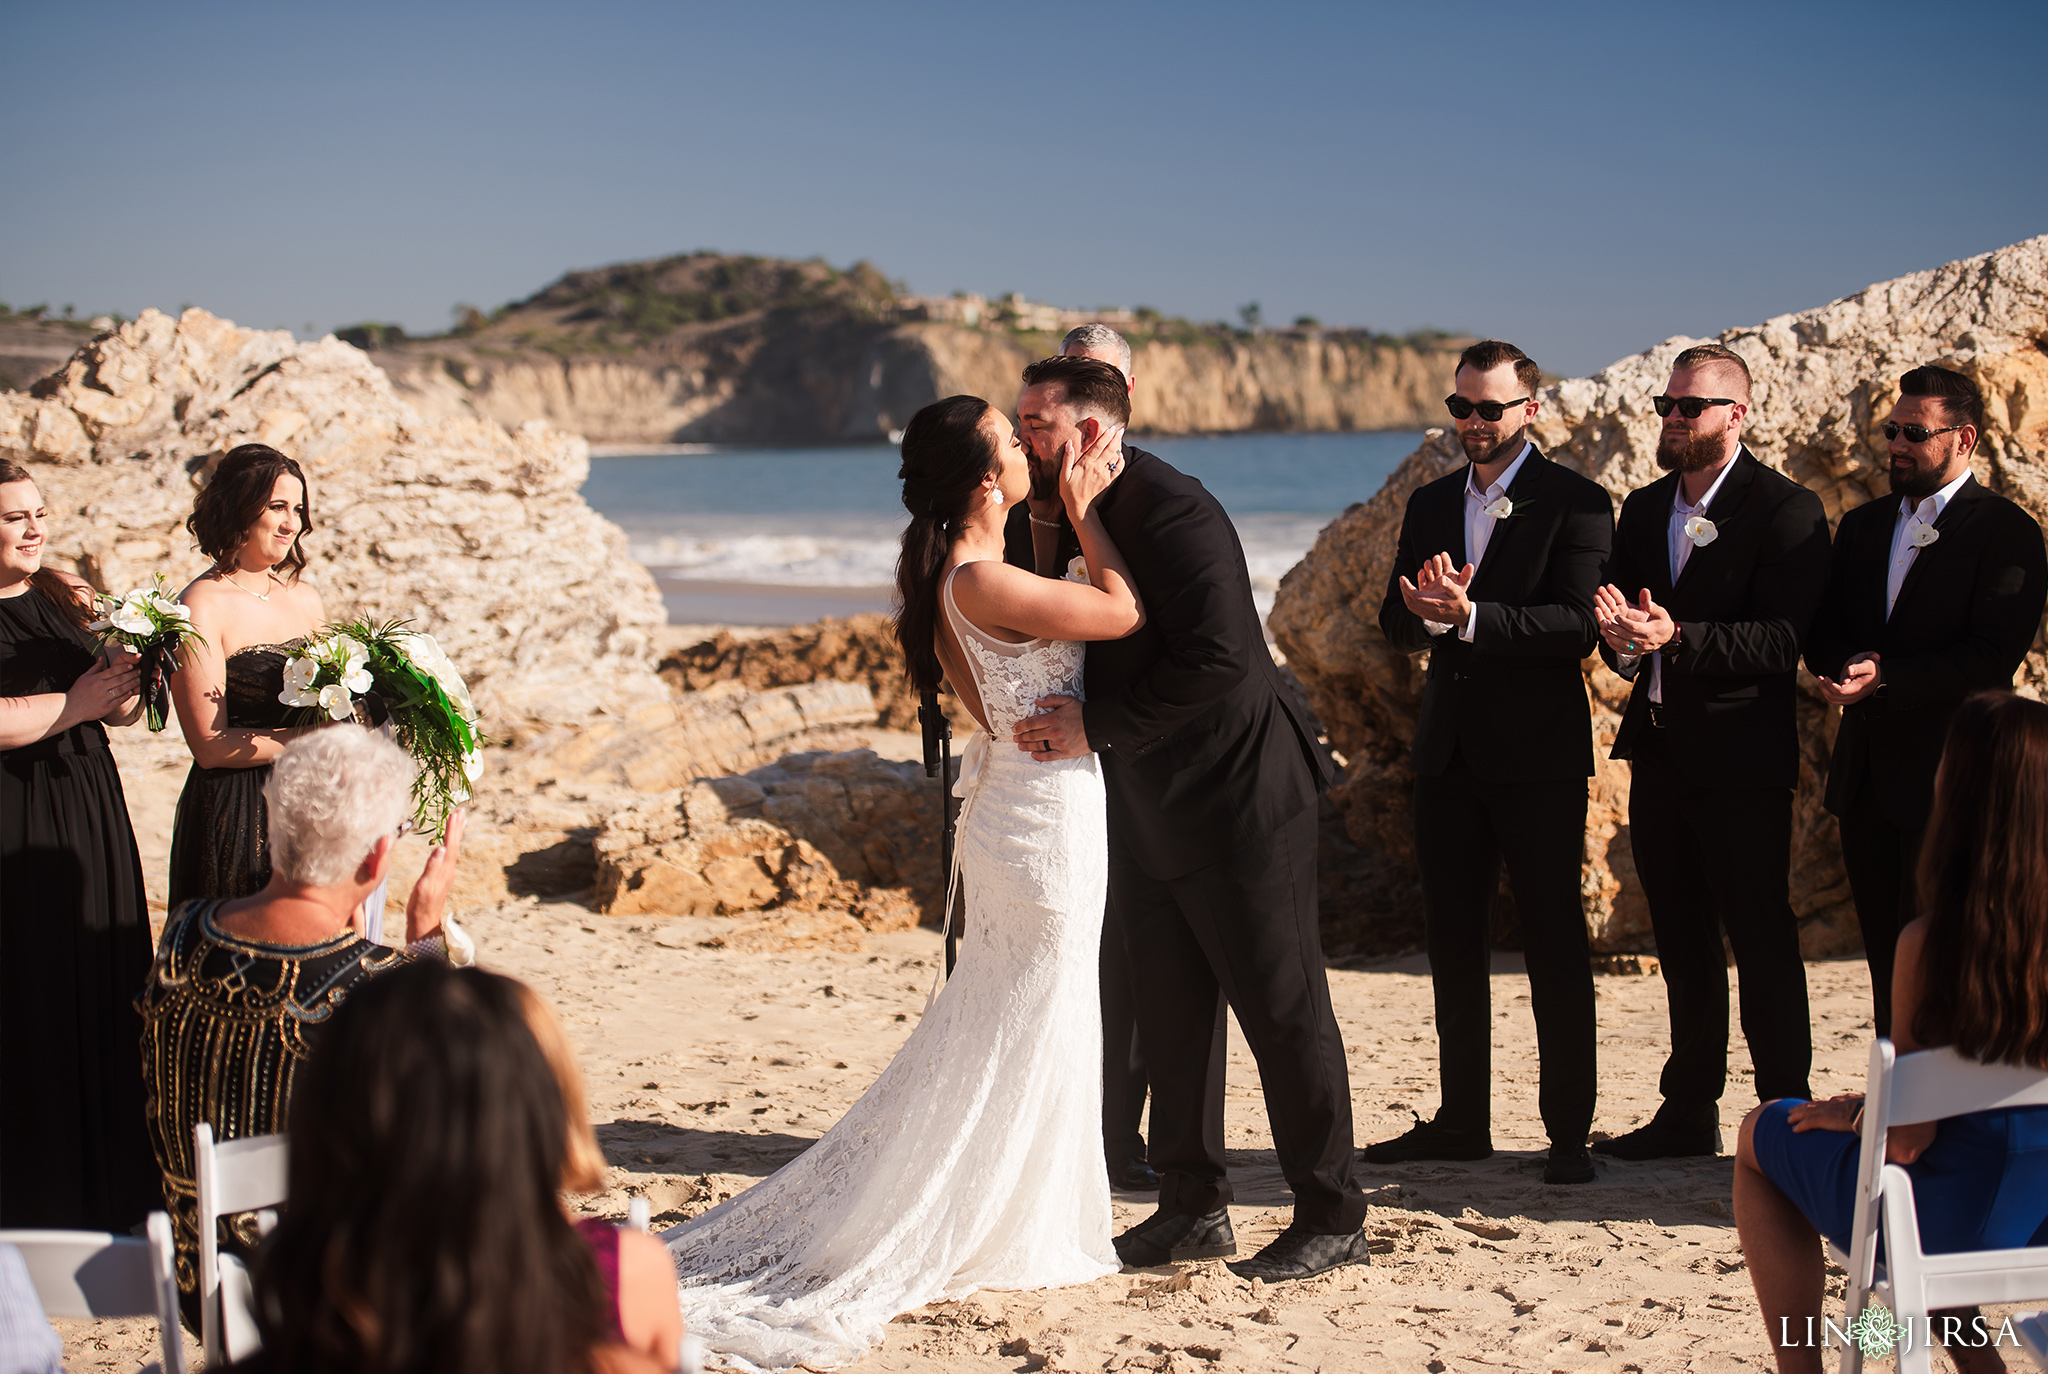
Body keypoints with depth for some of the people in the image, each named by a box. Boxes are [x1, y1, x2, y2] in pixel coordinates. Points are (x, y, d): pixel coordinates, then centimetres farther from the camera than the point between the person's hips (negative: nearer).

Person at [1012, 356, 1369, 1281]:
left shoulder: (1172, 512, -21)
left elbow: (1217, 658, -28)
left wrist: (1098, 725, -23)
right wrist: (1055, 715, -2)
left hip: (1238, 797, -9)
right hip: (1148, 813, 9)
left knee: (1283, 1007, -1)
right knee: (1171, 1015, 14)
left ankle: (1331, 1218, 9)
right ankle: (1193, 1208, 25)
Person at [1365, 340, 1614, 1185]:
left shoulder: (1576, 504, -6)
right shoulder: (1430, 504, 13)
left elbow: (1578, 625, -17)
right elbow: (1395, 623, 7)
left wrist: (1469, 617, -27)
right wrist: (1426, 613, -16)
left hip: (1538, 755, -6)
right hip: (1449, 750, 6)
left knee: (1554, 942, -1)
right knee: (1453, 942, 11)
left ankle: (1568, 1131, 5)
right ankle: (1462, 1120, 21)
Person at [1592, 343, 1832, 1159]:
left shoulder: (1785, 510, -8)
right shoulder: (1643, 509, 14)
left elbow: (1784, 639, -17)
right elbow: (1616, 614, 14)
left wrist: (1676, 637, -27)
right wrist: (1619, 638, -10)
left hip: (1741, 760, -7)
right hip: (1659, 752, 7)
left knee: (1761, 942, -3)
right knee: (1683, 944, 13)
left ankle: (1787, 1116, 5)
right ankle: (1691, 1113, 21)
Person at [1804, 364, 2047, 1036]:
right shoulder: (1862, 525, 16)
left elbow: (1992, 657, -15)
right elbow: (1822, 633, 11)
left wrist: (1887, 676, -20)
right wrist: (1847, 669, -12)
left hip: (1946, 774, -6)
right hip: (1866, 773, 7)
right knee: (1885, 955, 12)